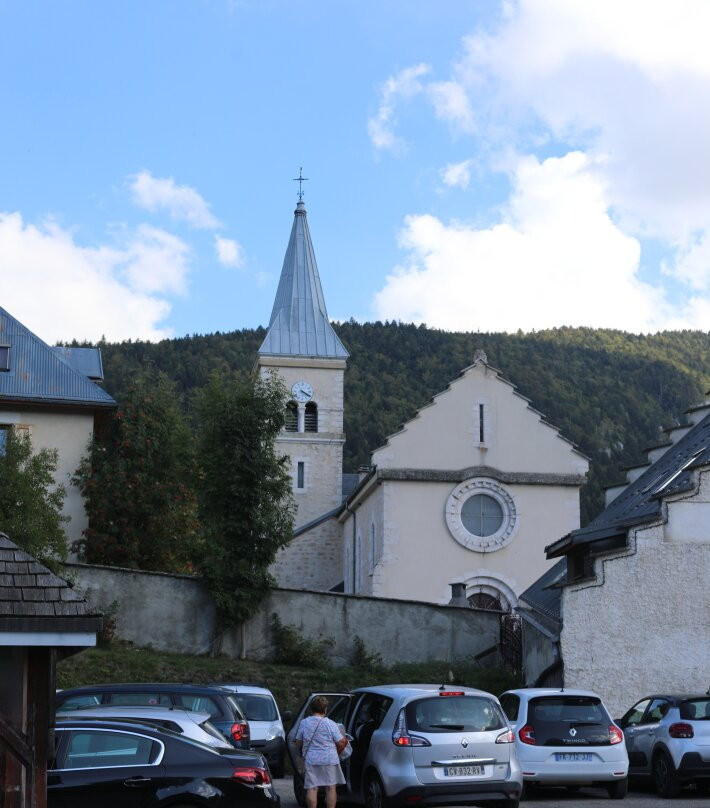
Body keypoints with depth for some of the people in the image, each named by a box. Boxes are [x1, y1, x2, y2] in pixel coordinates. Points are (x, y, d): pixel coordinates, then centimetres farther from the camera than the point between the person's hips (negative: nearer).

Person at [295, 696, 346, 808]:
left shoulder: (304, 723, 3)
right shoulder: (331, 724, -6)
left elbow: (298, 743, 11)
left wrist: (303, 753, 29)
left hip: (310, 760, 2)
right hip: (329, 760, -2)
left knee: (311, 788, 3)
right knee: (330, 788, 4)